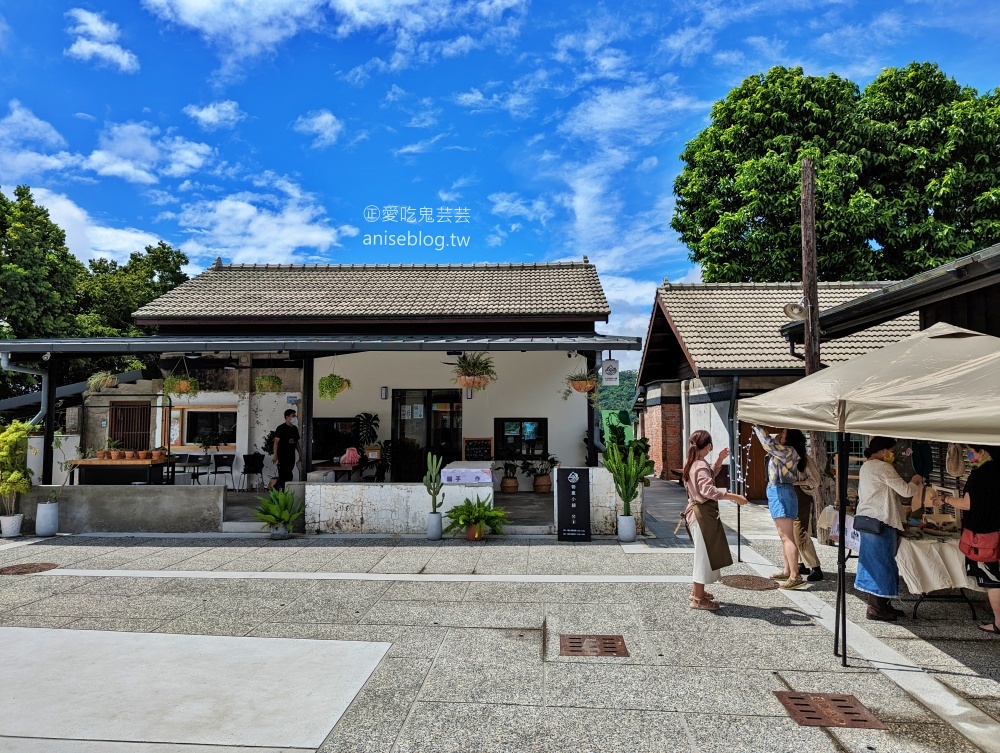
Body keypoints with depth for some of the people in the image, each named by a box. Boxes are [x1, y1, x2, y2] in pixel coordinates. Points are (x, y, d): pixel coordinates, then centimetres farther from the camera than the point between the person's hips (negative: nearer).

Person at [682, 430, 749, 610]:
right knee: (705, 554, -3)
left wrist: (720, 459, 18)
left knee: (704, 553, 22)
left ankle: (697, 590, 33)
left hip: (696, 512, 10)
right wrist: (735, 497, -34)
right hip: (703, 514, -10)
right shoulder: (701, 465, -19)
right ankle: (698, 599, 3)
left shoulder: (692, 463, 11)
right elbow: (708, 489, -34)